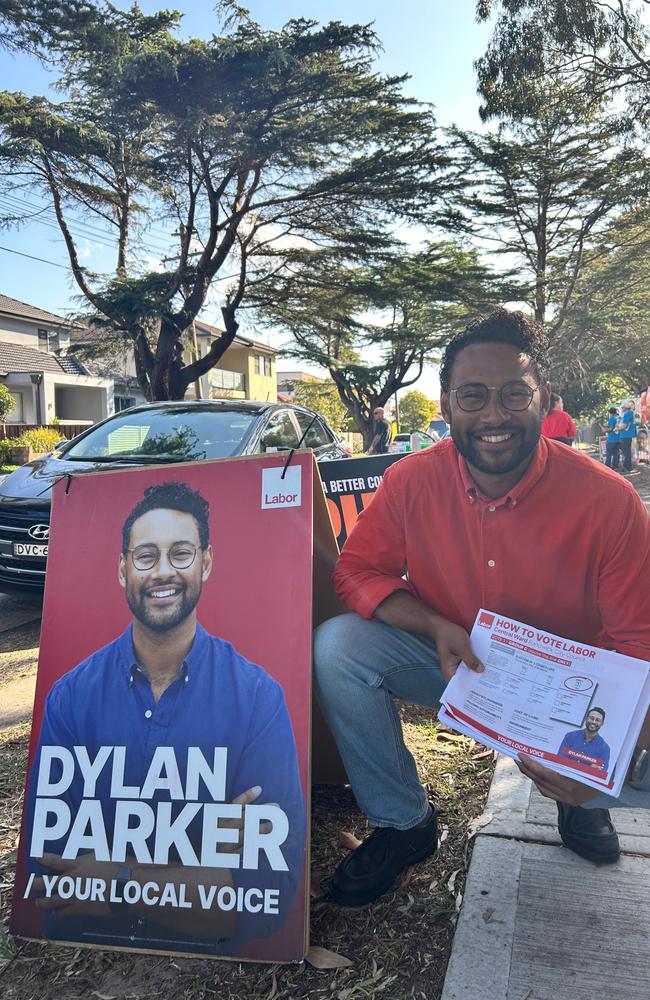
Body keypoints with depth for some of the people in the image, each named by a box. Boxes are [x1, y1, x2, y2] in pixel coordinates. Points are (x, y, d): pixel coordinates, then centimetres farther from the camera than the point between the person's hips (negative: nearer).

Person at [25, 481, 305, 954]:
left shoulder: (257, 696, -9)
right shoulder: (71, 696, -3)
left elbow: (273, 887, -11)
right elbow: (47, 858, -9)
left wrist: (119, 880, -15)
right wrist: (214, 846, -18)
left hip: (206, 953, 0)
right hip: (83, 949, 0)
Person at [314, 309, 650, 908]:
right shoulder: (411, 482, -16)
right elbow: (358, 570, -8)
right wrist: (435, 627, -27)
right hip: (451, 664, 1)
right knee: (336, 647, -22)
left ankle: (582, 802, 15)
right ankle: (403, 823, 1)